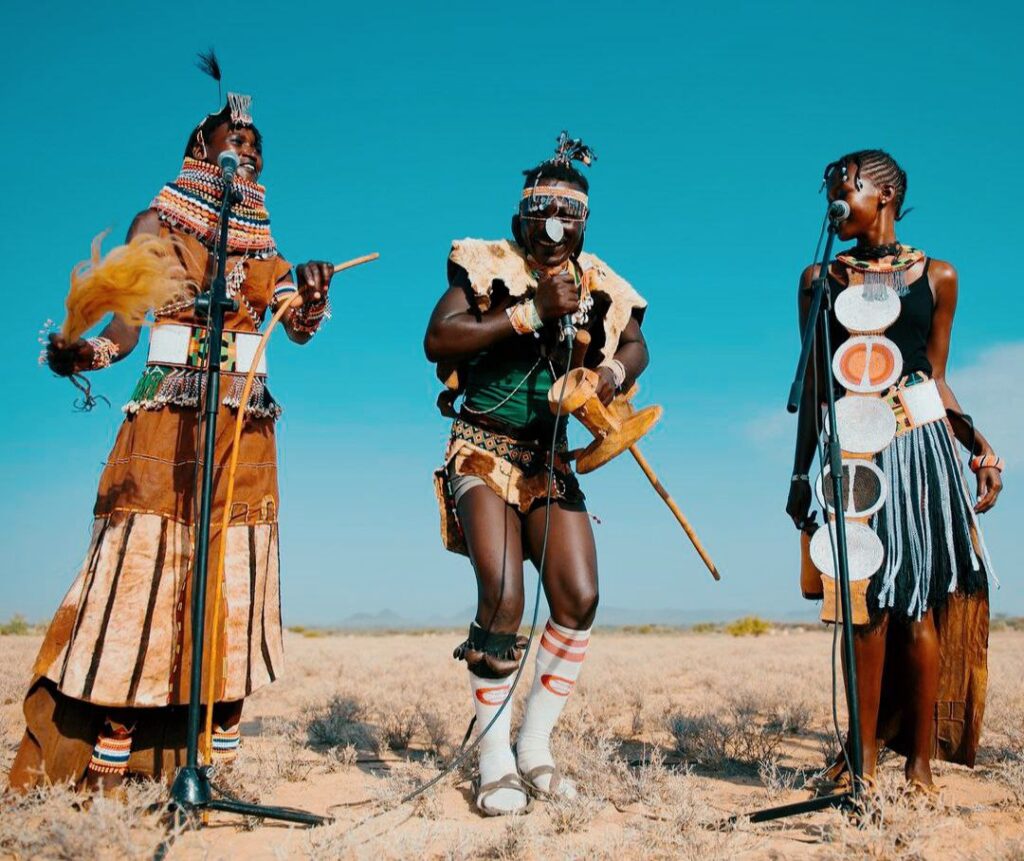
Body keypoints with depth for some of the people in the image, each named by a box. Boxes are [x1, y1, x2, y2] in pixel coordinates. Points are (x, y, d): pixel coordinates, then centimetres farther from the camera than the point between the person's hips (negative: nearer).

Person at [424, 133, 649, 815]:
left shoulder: (598, 285, 7)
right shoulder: (488, 266, -5)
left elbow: (636, 346, 16)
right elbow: (437, 340, -16)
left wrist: (615, 371, -9)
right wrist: (532, 311, -19)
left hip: (550, 459, 5)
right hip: (484, 451, -4)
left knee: (580, 598, -6)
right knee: (503, 598, -18)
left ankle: (536, 746, 10)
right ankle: (495, 759, -1)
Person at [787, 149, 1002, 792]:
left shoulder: (937, 277, 8)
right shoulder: (819, 281, 10)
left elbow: (937, 378, 11)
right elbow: (814, 384, 10)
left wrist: (978, 443, -3)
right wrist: (801, 473, 8)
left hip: (920, 445, 0)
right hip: (853, 452, 1)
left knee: (919, 602, -1)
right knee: (866, 601, 0)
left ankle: (922, 756, 9)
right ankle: (864, 752, 11)